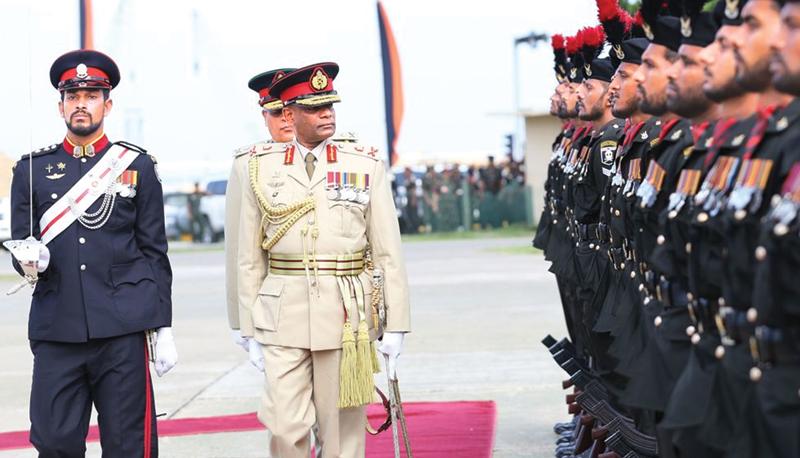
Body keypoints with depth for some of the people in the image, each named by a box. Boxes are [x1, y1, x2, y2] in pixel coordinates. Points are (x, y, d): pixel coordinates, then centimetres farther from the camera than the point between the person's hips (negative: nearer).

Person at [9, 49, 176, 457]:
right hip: (56, 331, 1)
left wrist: (163, 330, 4)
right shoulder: (32, 169, 10)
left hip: (123, 331, -1)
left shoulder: (137, 166, 8)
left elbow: (154, 253, 8)